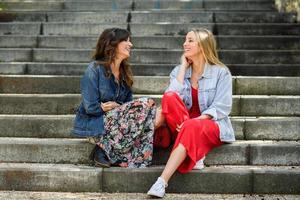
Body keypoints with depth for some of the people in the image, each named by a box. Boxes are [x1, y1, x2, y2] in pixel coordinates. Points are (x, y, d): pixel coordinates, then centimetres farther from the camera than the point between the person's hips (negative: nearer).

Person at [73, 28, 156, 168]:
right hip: (94, 125, -7)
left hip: (117, 121, 7)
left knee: (149, 106, -16)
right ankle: (103, 151, -17)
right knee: (143, 106, -22)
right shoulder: (95, 69, -10)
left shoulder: (124, 72, 12)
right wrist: (118, 107, -8)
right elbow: (91, 107, -16)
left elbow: (128, 103, 9)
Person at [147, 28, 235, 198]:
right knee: (169, 97, -25)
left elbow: (221, 108, -11)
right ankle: (194, 157, -26)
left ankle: (162, 181, -44)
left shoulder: (221, 72, -2)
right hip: (185, 125, 4)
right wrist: (184, 67, -5)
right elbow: (173, 98, -10)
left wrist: (195, 120, -25)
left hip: (212, 125, -3)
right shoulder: (179, 71, 9)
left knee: (191, 127, -39)